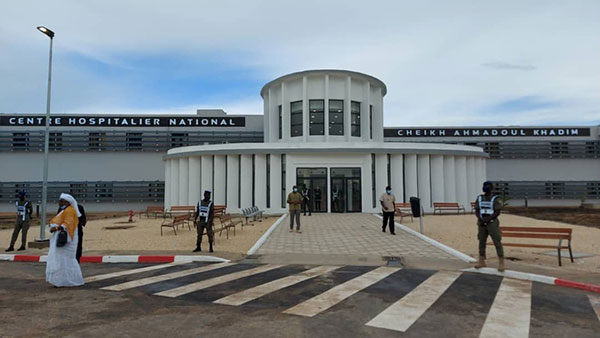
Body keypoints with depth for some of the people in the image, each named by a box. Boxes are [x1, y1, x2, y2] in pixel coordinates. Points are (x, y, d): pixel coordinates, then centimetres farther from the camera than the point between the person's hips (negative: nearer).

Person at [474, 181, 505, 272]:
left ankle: (501, 262, 4)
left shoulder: (495, 199, -5)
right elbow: (476, 211, 7)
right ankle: (481, 261, 15)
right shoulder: (479, 198, 7)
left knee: (497, 242, -3)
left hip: (492, 223, -4)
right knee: (481, 242, 8)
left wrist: (487, 219, -18)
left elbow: (497, 212, -10)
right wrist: (480, 219, -9)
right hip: (481, 223, 4)